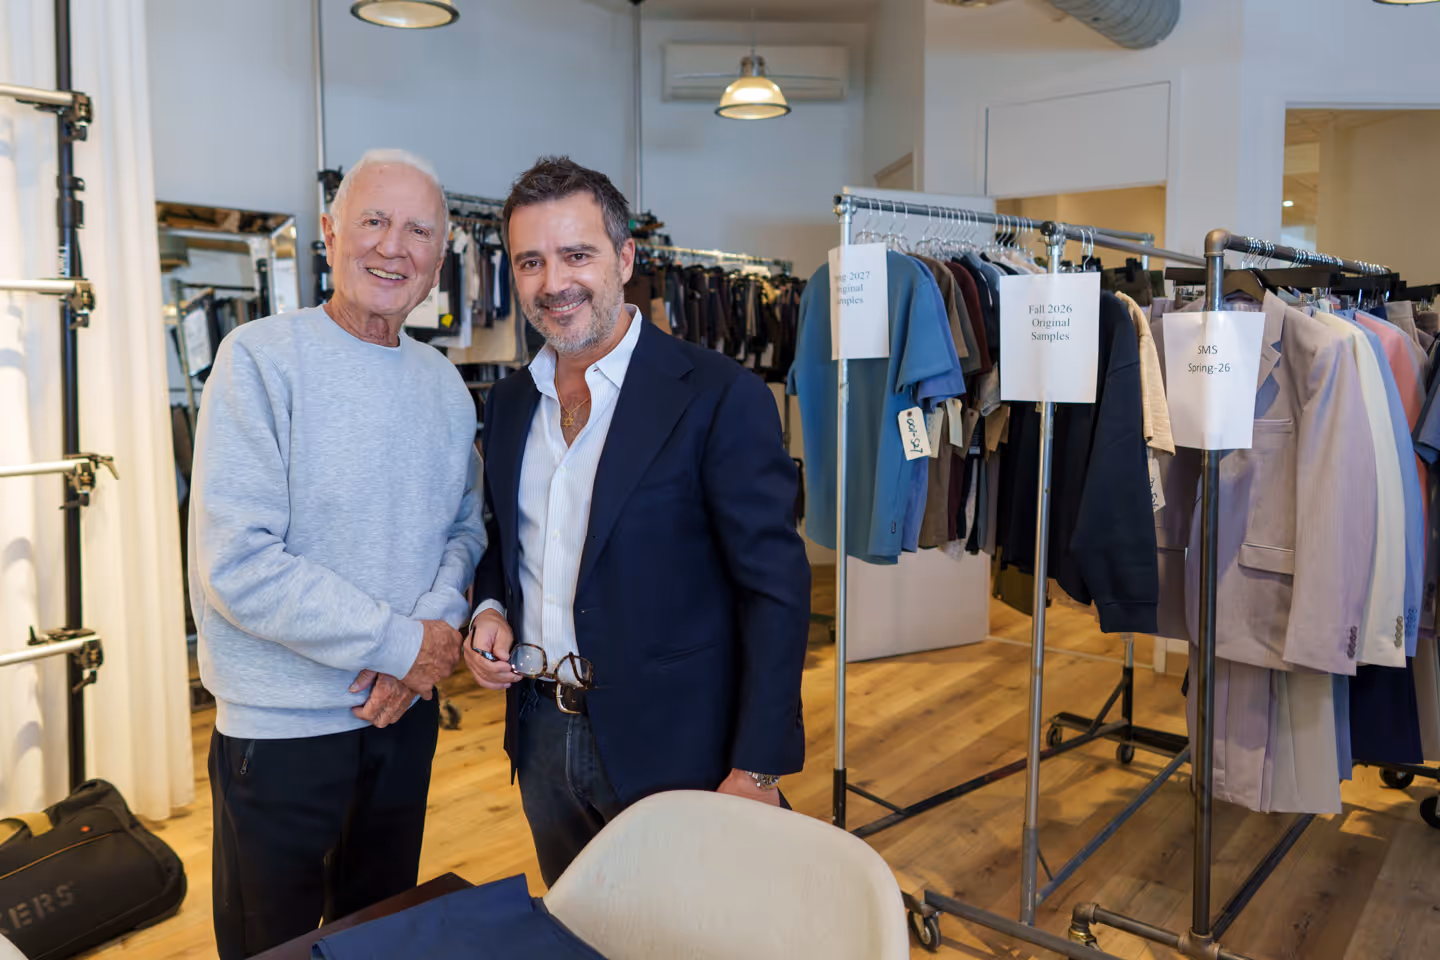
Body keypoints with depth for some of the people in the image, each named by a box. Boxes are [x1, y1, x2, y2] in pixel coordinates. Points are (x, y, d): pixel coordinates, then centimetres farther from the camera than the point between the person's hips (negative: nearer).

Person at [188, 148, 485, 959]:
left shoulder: (445, 384, 4)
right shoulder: (262, 359, -15)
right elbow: (235, 565, -21)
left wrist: (436, 623, -12)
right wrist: (401, 642, -18)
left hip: (407, 712, 5)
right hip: (281, 729, -5)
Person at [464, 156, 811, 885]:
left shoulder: (720, 397, -15)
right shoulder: (510, 402, 6)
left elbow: (776, 591, -15)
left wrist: (756, 772, -17)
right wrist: (489, 610, -2)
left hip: (670, 748, -5)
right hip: (543, 739, 6)